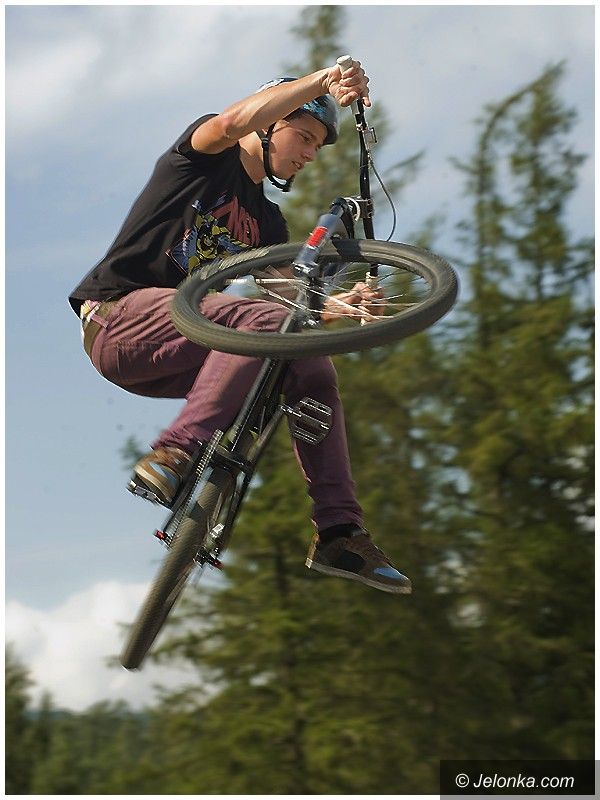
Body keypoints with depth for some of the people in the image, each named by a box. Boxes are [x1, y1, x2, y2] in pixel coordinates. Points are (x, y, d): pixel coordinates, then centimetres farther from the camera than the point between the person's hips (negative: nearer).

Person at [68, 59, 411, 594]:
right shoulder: (211, 158, 4)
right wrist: (322, 81, -24)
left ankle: (339, 532, -8)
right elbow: (235, 121, -20)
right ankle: (172, 458, -42)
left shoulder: (267, 221, 23)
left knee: (313, 370, -5)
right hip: (121, 315, -8)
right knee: (265, 322, -30)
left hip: (166, 352, 8)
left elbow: (289, 299, 12)